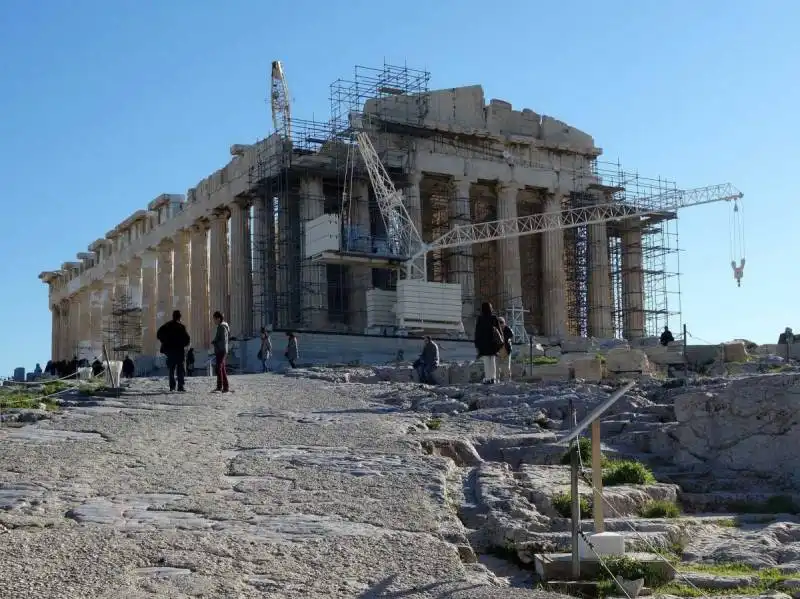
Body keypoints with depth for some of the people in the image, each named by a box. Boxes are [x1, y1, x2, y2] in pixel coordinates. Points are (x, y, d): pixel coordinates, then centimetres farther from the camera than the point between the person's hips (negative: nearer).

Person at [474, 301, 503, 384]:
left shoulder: (480, 319, -4)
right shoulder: (494, 318, 3)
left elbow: (477, 332, -3)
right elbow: (499, 330, 6)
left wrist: (477, 343, 3)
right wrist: (501, 342, 11)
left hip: (483, 342, -3)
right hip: (493, 342, 3)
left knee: (486, 361, -3)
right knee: (493, 361, 10)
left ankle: (488, 378, -8)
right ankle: (493, 378, 8)